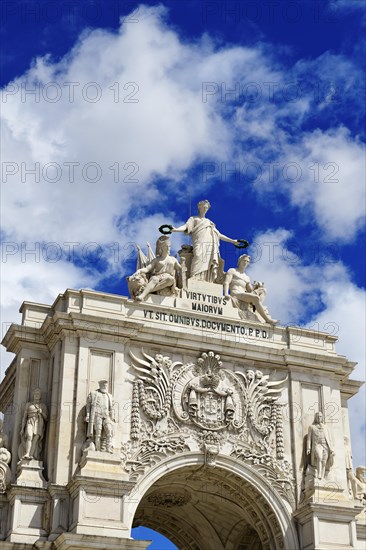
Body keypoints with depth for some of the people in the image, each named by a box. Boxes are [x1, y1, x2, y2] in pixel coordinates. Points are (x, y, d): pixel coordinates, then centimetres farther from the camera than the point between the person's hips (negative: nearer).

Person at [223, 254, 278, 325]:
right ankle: (268, 319, -31)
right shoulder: (232, 271, 13)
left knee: (262, 290, -4)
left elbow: (250, 290, 20)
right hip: (235, 295, -7)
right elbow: (226, 282, -4)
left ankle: (258, 307, -29)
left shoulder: (246, 277, 30)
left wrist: (256, 285, -2)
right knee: (256, 298, -29)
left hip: (244, 294, 7)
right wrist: (226, 294, -22)